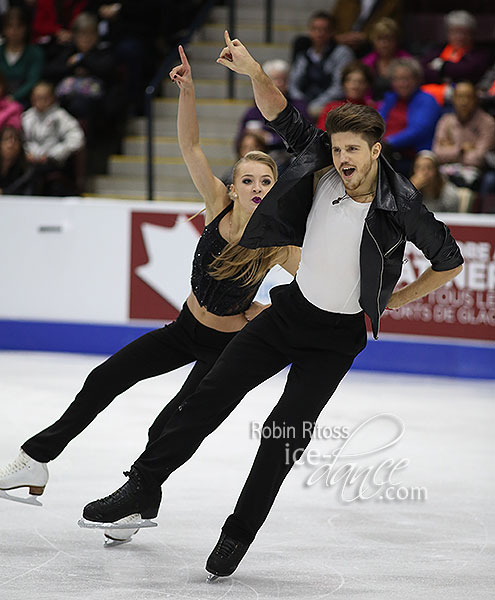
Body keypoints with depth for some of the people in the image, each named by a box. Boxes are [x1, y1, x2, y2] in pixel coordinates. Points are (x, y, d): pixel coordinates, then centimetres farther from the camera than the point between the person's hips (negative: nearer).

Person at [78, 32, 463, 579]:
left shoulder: (401, 207, -19)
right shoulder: (321, 169, -9)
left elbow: (450, 261, -6)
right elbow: (283, 118, -2)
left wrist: (392, 301, -1)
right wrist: (253, 71, -19)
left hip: (340, 334, -4)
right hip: (291, 308, 4)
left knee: (287, 430, -7)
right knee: (212, 394, -1)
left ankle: (239, 533, 7)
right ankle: (144, 486, 8)